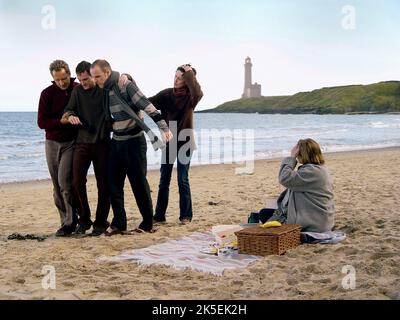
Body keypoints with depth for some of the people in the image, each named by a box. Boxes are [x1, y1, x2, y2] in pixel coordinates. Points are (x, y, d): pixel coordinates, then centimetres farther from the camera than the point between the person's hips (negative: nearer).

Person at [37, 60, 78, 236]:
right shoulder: (47, 93, -2)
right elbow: (41, 122, -6)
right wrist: (62, 121, -19)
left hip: (72, 142, -3)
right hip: (52, 143, 3)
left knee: (65, 181, -16)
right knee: (57, 186, 5)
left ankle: (70, 221, -7)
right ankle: (67, 221, 15)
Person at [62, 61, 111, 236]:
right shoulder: (77, 91, 9)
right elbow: (68, 110, 6)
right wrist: (70, 116, -15)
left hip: (102, 143, -2)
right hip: (82, 142, 2)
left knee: (103, 184, 2)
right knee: (78, 182, -6)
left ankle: (101, 222, 14)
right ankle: (84, 220, 10)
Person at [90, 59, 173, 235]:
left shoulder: (126, 86, -15)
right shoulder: (104, 91, 8)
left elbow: (148, 107, -20)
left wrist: (164, 127, -27)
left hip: (134, 141, -7)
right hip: (116, 142, 7)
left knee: (139, 182, -1)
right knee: (114, 183, 4)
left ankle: (147, 223, 11)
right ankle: (118, 223, 13)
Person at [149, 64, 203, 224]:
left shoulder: (190, 96, -8)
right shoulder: (166, 94, 0)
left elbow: (198, 93, -32)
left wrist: (190, 73, -24)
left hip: (184, 141, -3)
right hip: (168, 141, 4)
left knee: (183, 180, -2)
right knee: (164, 179, 7)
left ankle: (186, 215, 8)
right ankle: (159, 215, 13)